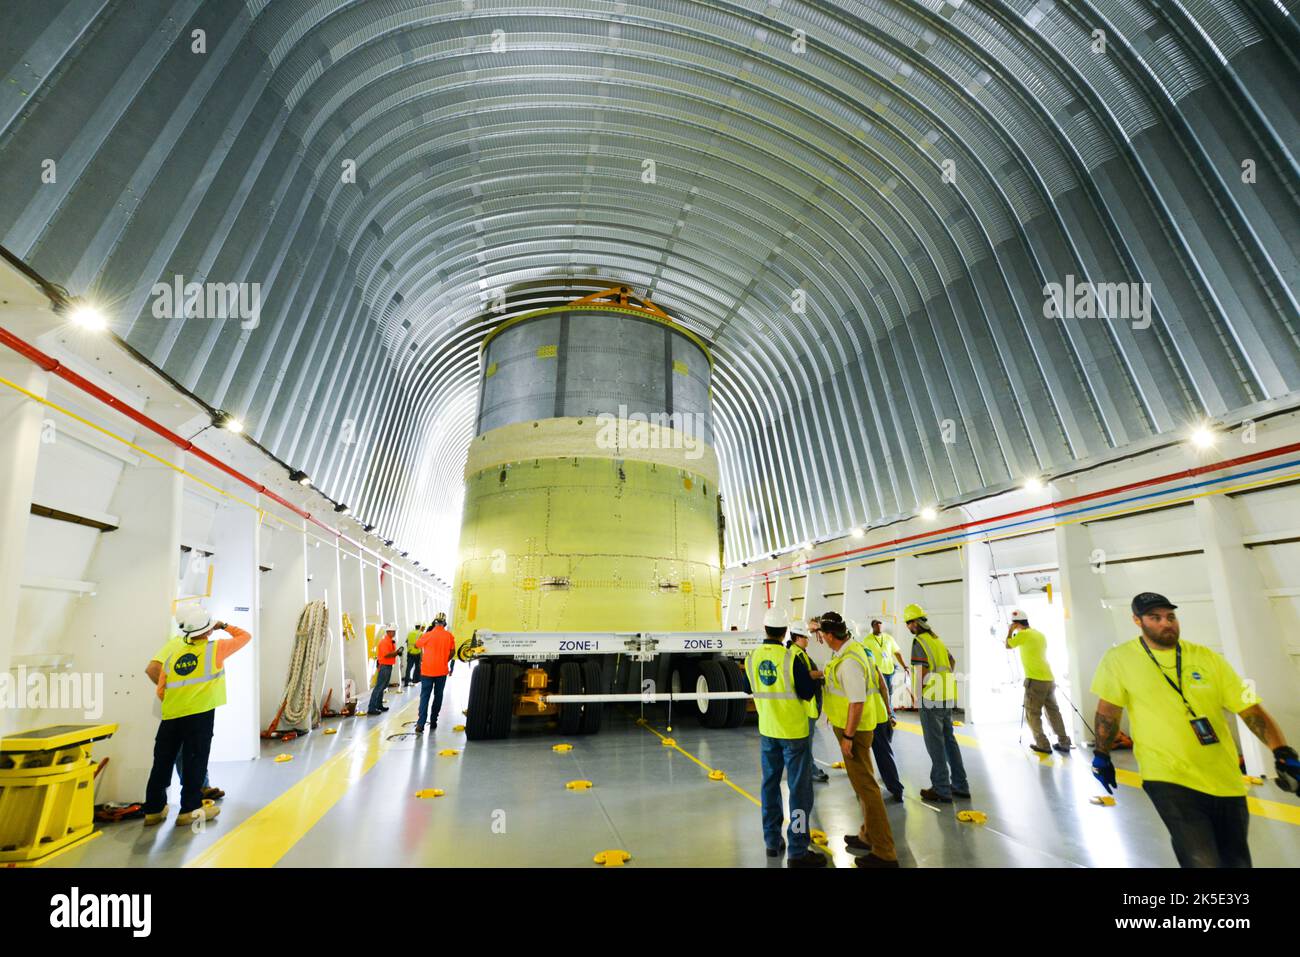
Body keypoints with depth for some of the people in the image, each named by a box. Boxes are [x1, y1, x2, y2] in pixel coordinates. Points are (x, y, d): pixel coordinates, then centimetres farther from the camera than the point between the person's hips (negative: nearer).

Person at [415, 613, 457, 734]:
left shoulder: (427, 635, -11)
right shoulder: (449, 636, -5)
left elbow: (416, 645, 7)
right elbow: (452, 652, 3)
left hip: (427, 671, -1)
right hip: (442, 671, 2)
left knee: (424, 697, 2)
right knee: (438, 696, 14)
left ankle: (420, 724, -10)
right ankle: (433, 722, 19)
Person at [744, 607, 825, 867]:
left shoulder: (752, 658, -4)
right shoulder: (792, 658, -21)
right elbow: (808, 693, -15)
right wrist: (809, 677, 3)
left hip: (767, 729, 5)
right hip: (794, 730, -5)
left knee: (770, 783, 17)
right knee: (799, 789, 6)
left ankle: (772, 841, 28)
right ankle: (798, 852, 12)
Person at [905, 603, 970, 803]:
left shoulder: (919, 642, -16)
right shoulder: (936, 638, 11)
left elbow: (922, 674, -21)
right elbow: (952, 661, 25)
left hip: (932, 698, -8)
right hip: (947, 697, 8)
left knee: (935, 744, 2)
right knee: (949, 739, 18)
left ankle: (942, 790, 9)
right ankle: (960, 785, 26)